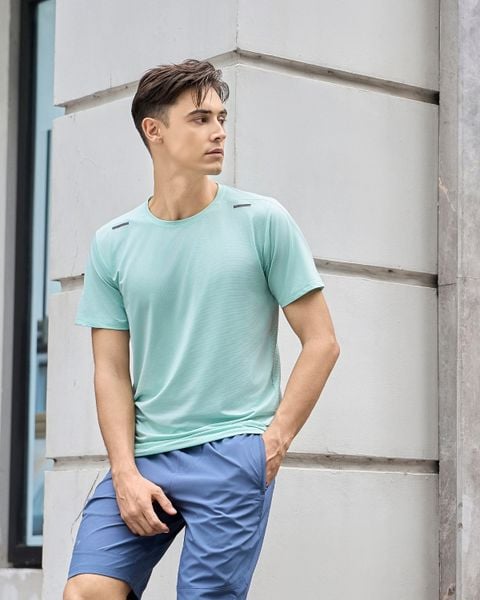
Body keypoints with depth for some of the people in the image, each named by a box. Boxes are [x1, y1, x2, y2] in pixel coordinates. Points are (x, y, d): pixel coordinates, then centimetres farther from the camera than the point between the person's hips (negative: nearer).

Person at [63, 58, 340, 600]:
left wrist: (275, 439, -5)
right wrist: (125, 474, -5)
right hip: (143, 455, 2)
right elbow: (111, 372, 6)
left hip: (233, 452, -2)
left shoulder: (262, 220, 2)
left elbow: (321, 342, 3)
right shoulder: (112, 243, 8)